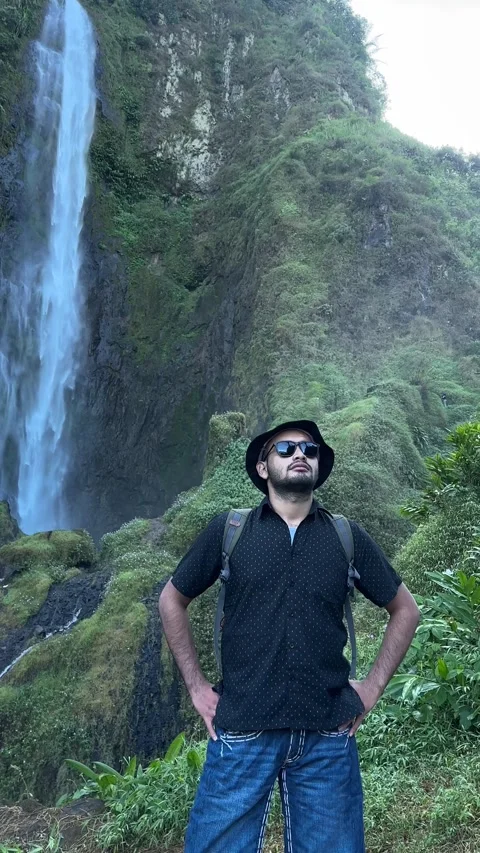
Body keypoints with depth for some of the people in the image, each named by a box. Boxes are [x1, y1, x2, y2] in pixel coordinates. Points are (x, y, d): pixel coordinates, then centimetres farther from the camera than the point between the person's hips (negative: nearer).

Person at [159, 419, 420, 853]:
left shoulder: (349, 538, 4)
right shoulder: (227, 530, 1)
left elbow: (405, 609, 14)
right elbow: (172, 601, 11)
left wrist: (374, 686, 7)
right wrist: (196, 686, 5)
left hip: (328, 735, 2)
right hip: (243, 732, -1)